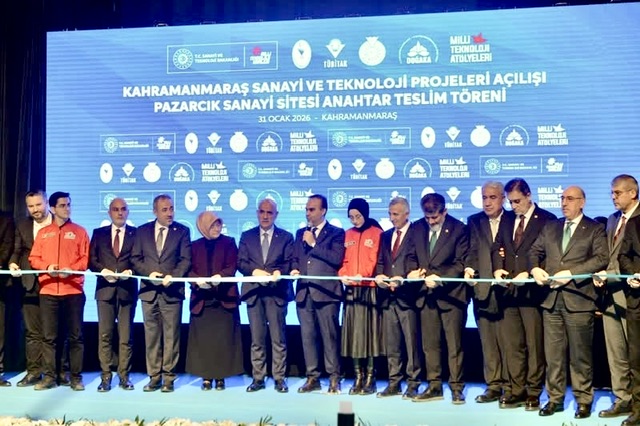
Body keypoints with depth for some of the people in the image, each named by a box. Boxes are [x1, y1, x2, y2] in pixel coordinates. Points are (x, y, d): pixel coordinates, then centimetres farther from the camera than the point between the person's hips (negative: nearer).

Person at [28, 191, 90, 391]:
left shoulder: (79, 231, 8)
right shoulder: (43, 232, 13)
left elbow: (86, 259, 3)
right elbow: (34, 258, 9)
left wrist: (71, 269, -14)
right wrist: (47, 267, -10)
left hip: (73, 290, -1)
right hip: (48, 291, 2)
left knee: (75, 336, 1)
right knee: (48, 336, 2)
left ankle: (76, 377, 6)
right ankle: (49, 377, 9)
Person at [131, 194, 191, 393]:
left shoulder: (182, 231, 4)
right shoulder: (142, 231, 10)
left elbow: (186, 260, -1)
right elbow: (135, 258, 7)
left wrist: (173, 276, -16)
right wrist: (148, 273, -10)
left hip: (172, 291, -2)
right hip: (149, 291, 2)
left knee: (171, 337, 1)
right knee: (151, 336, 6)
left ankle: (168, 378, 8)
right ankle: (154, 377, 14)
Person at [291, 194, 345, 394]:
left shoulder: (336, 233, 3)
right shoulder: (301, 233, 20)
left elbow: (337, 259, -11)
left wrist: (314, 244, -9)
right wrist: (294, 269, 0)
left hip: (325, 292, -5)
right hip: (304, 292, 5)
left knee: (329, 336, -3)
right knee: (307, 336, 7)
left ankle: (334, 379, 5)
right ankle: (312, 377, 15)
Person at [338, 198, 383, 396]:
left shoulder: (376, 233, -1)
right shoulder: (347, 235, 14)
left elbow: (377, 260, -9)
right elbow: (343, 260, 13)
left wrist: (363, 275, -22)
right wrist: (343, 274, -6)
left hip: (369, 289, -4)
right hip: (351, 289, 5)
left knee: (370, 332, -2)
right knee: (353, 332, 4)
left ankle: (370, 379, 4)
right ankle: (358, 378, 9)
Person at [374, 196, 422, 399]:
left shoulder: (416, 234, -2)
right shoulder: (385, 236, 18)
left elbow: (417, 265, -8)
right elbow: (380, 262, 17)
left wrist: (402, 280, -18)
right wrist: (379, 276, -3)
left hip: (407, 295, -6)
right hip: (388, 296, 6)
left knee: (412, 342, -1)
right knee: (391, 343, 9)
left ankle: (413, 384, 7)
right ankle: (394, 383, 17)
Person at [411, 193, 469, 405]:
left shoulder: (459, 229, -6)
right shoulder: (417, 227, 8)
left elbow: (461, 263, -8)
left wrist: (439, 278, -17)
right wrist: (415, 270, -3)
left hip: (451, 293, -4)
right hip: (427, 294, 5)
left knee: (455, 345, 1)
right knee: (430, 344, 8)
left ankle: (456, 388, 9)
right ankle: (434, 386, 17)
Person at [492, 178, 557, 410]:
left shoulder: (546, 219, -1)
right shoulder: (507, 218, 16)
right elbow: (497, 246, 13)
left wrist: (528, 273, -17)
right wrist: (498, 268, -6)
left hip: (532, 289, -5)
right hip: (509, 288, 5)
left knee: (534, 343, 0)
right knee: (511, 343, 7)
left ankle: (533, 393, 9)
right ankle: (516, 391, 15)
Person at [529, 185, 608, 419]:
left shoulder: (595, 229, 2)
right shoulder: (550, 227, 17)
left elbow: (601, 258, -10)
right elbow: (535, 251, 16)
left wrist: (570, 273, -17)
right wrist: (535, 268, -6)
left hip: (578, 299, -4)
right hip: (552, 299, 4)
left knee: (580, 355, 3)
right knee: (552, 354, 7)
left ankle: (583, 401, 15)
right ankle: (555, 398, 17)